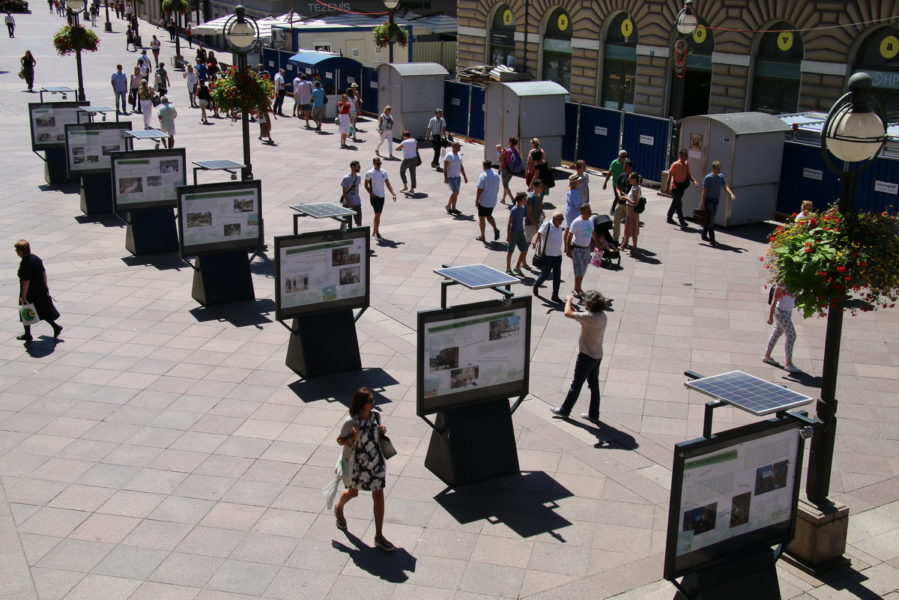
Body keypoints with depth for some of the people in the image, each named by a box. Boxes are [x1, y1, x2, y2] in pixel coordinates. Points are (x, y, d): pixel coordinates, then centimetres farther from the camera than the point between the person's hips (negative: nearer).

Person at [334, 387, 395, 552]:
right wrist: (353, 438, -31)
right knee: (353, 492, 21)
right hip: (357, 463, -3)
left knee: (379, 496, 1)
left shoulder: (376, 415, -8)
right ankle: (338, 509, 57)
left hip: (376, 461, 3)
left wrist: (382, 432, -11)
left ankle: (379, 536, 11)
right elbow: (340, 440, -11)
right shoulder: (351, 422, -23)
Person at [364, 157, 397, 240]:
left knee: (378, 214, 12)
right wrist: (371, 194, -16)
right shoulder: (369, 173, -7)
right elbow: (366, 186, -3)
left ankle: (374, 231, 25)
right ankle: (377, 233, -10)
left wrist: (393, 193, 0)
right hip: (374, 196, -6)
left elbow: (388, 184, 11)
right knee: (377, 214, -14)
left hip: (382, 196, 6)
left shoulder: (384, 172, 7)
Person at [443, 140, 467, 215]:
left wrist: (464, 177, 19)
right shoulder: (449, 155, -12)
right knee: (454, 192, -13)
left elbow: (461, 167, 20)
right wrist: (445, 178, -21)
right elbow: (445, 167, -15)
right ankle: (448, 206, 4)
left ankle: (453, 208, 17)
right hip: (451, 177, -8)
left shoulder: (459, 155, 12)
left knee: (456, 193, 9)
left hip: (458, 177, 8)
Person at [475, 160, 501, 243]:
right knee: (489, 216, 23)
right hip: (493, 201, 6)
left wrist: (476, 200, -10)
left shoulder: (483, 176, -19)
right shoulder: (496, 175, 1)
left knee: (481, 218, 8)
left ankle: (482, 236, 14)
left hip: (483, 201, -6)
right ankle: (495, 229, 2)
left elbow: (480, 190, -19)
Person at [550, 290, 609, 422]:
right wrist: (574, 309, 9)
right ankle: (593, 414, 24)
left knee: (576, 384, 6)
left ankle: (564, 410, 19)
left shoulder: (591, 317, -27)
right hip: (597, 356, 8)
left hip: (586, 356, -8)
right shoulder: (602, 316, 1)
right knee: (594, 384, 16)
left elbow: (567, 313, -28)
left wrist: (569, 300, -10)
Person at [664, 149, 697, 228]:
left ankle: (669, 218, 33)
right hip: (675, 187, -7)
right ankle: (682, 222, -11)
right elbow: (670, 175, -12)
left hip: (682, 187, 7)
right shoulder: (675, 164, -16)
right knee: (679, 204, -9)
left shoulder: (687, 164, 4)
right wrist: (667, 187, -15)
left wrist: (694, 181, -3)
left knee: (675, 203, 18)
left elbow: (688, 175, 14)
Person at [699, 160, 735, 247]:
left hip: (716, 201, 6)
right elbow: (704, 191, -12)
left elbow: (725, 187, 1)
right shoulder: (708, 178, -13)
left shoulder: (721, 177, 5)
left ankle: (704, 235, 27)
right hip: (708, 200, -6)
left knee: (709, 219, 14)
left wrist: (731, 194, -18)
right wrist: (702, 203, -14)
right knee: (710, 219, -10)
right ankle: (712, 239, -8)